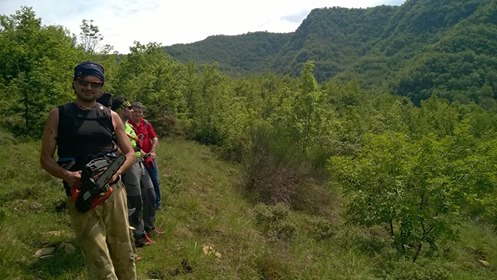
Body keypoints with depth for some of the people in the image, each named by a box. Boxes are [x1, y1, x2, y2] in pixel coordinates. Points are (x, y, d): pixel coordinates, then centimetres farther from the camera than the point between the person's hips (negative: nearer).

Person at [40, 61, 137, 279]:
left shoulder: (111, 116, 10)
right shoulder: (58, 115, 4)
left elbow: (130, 153, 11)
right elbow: (45, 158, 3)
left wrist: (116, 171, -9)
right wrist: (67, 175, -17)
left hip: (113, 191, 3)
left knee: (123, 253, 10)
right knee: (99, 260, -6)